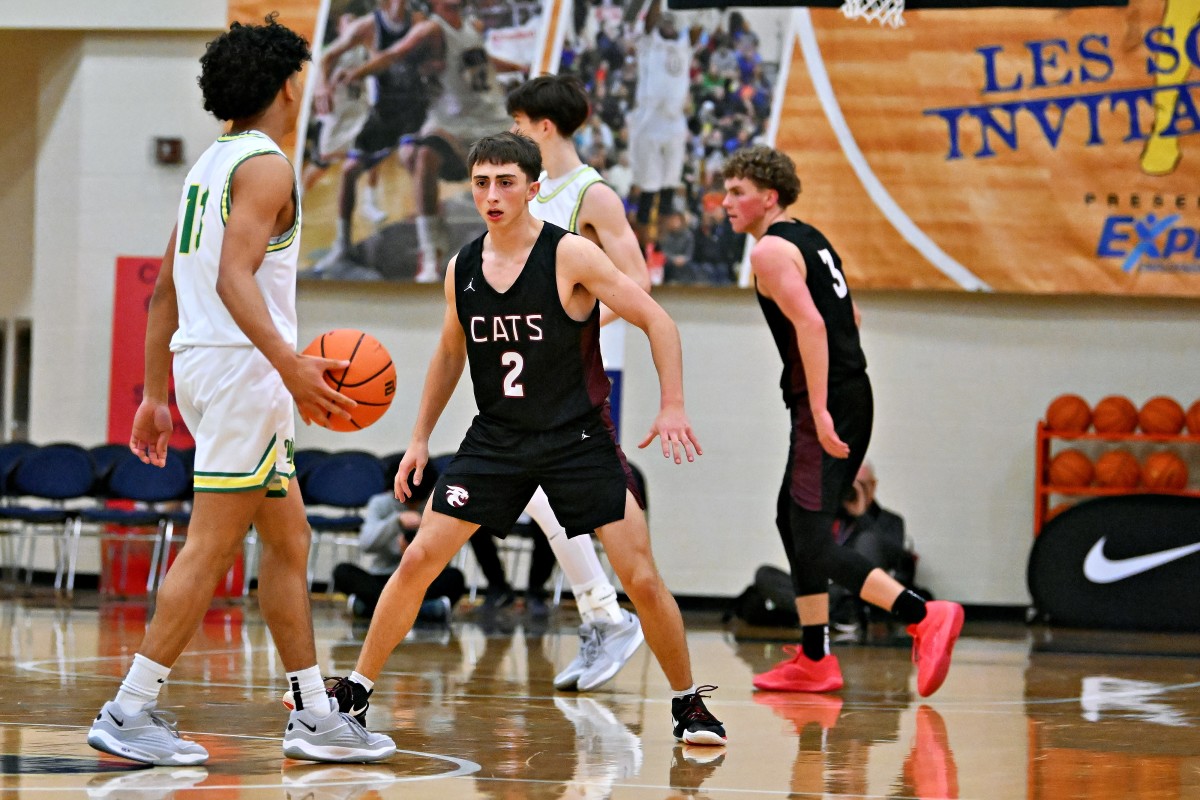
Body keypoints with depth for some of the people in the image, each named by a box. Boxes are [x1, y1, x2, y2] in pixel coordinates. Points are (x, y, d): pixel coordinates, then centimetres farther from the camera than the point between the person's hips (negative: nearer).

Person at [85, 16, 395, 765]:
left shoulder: (210, 163, 18)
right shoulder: (265, 165, -10)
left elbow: (166, 291, 19)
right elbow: (234, 276, -23)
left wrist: (157, 395, 22)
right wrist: (288, 361, -33)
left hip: (203, 364, 10)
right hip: (242, 366, -10)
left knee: (290, 540, 13)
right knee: (212, 549, -9)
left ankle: (314, 717, 15)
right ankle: (130, 711, -9)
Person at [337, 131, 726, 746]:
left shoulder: (570, 256, -14)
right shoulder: (462, 269, 1)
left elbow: (656, 321, -11)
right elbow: (450, 354, 18)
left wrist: (672, 407, -19)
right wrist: (420, 437, 16)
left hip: (578, 438, -4)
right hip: (495, 439, 4)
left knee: (641, 579, -8)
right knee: (419, 559, -4)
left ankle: (688, 704, 9)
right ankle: (355, 690, 8)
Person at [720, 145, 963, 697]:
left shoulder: (771, 251, -11)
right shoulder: (810, 239, 19)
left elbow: (810, 324, -23)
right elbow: (848, 315, 28)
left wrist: (820, 411, -27)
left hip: (826, 405, -10)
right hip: (851, 394, 10)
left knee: (813, 539, -13)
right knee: (793, 520, 19)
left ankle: (925, 617, -24)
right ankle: (814, 660, 22)